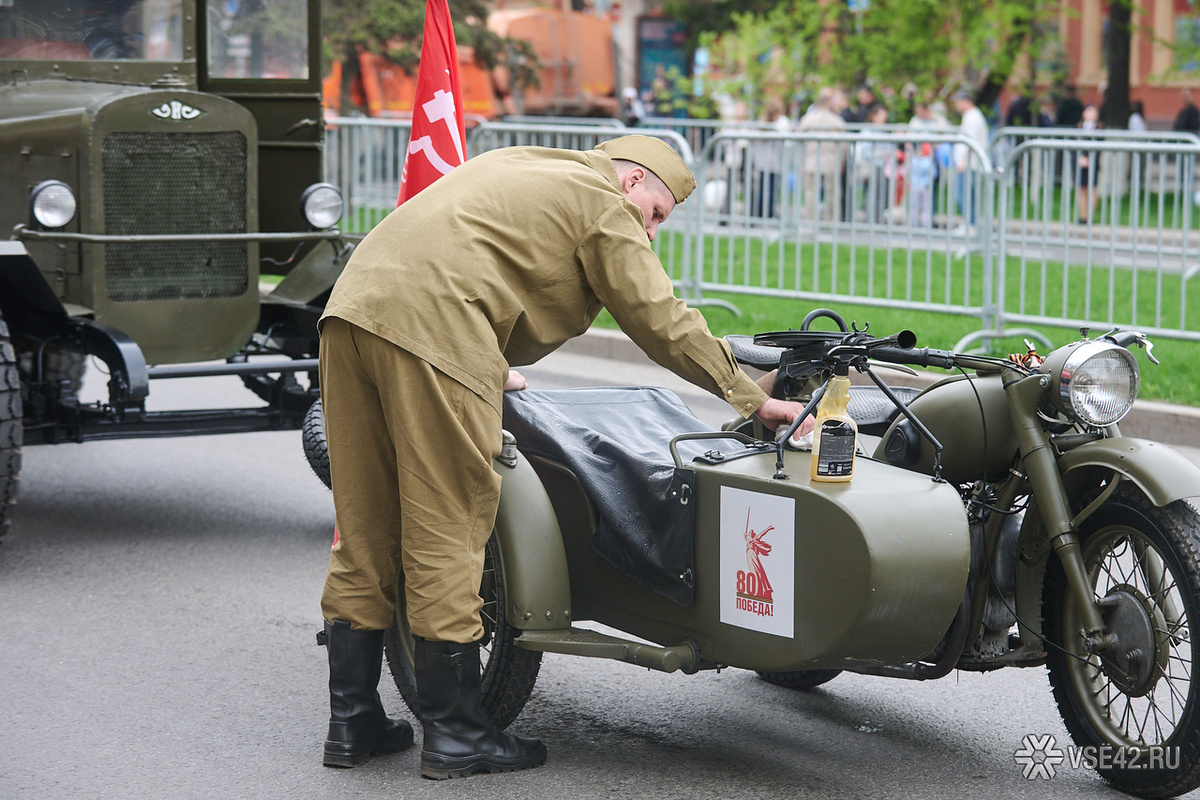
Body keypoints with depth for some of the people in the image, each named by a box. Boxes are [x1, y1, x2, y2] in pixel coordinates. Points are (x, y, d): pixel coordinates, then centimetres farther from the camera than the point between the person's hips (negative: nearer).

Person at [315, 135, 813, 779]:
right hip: (430, 330, -9)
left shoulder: (522, 170, 32)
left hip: (353, 307, 9)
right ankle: (455, 736, 3)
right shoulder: (603, 203, 7)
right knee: (446, 534, -2)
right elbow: (662, 322, 3)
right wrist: (753, 400, 9)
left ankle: (351, 723, 16)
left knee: (364, 530, 12)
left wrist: (493, 369, 45)